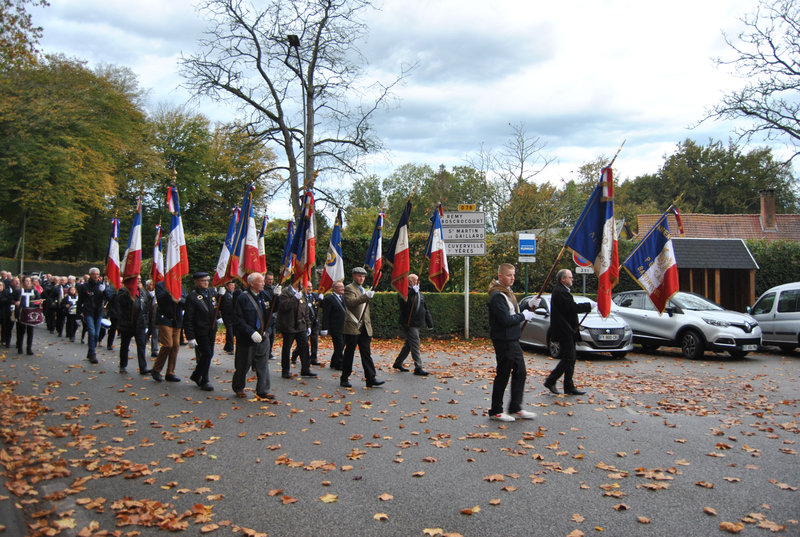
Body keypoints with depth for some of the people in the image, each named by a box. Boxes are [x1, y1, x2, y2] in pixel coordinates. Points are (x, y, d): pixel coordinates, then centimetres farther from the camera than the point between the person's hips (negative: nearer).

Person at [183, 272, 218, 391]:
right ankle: (204, 382, 6)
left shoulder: (213, 293, 8)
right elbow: (187, 319, -12)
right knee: (206, 354, -8)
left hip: (212, 331, 6)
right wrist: (190, 337, -15)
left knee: (209, 354, 11)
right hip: (200, 331, -6)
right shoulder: (192, 297, -10)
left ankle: (196, 376, 31)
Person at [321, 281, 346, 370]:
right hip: (335, 328, -8)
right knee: (339, 346, -6)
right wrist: (325, 329, -18)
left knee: (341, 345, 12)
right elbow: (325, 315, -14)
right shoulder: (329, 299, -12)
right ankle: (339, 365, 4)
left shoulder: (342, 298, 14)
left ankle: (333, 364, 25)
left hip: (342, 328, 8)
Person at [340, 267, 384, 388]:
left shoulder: (363, 290, 22)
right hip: (352, 327, -7)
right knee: (349, 353, 1)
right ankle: (344, 379, 11)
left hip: (364, 328, 7)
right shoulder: (349, 289, -4)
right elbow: (351, 302, -23)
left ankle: (371, 379, 1)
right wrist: (366, 296, -34)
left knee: (366, 353, 3)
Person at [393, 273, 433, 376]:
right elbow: (402, 301, -29)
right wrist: (412, 291, -30)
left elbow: (425, 309, 22)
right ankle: (418, 368, -8)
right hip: (408, 323, -8)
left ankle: (398, 363, 27)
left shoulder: (419, 293, 20)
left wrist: (429, 323, 19)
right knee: (415, 344, -10)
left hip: (417, 324, 8)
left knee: (409, 344, 15)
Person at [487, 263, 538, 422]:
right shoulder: (497, 296, -18)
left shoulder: (507, 292, 15)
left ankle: (515, 409, 23)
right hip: (504, 341, -10)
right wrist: (523, 316, -12)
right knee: (503, 376, -1)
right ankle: (495, 411, 12)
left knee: (520, 373, 13)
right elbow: (506, 320, -25)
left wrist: (530, 308, 6)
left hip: (513, 340, 10)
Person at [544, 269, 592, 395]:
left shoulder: (561, 290, 18)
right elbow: (572, 308, -23)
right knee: (568, 358, -9)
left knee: (570, 359, 11)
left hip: (568, 331, 11)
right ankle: (550, 381, 0)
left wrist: (586, 306, 6)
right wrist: (589, 305, -13)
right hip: (564, 331, -11)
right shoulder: (560, 292, -16)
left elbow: (571, 307, 18)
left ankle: (569, 387, 15)